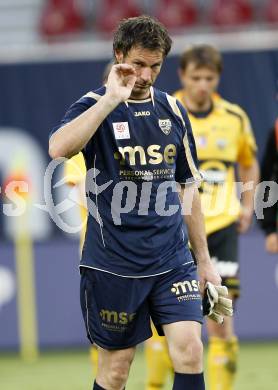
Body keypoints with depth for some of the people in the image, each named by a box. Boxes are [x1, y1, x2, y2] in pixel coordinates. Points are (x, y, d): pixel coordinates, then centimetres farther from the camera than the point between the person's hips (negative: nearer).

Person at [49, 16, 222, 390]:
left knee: (189, 348, -12)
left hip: (172, 260, 4)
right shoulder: (96, 106, -5)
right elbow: (58, 148, -28)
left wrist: (204, 260, 17)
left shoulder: (172, 110, 9)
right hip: (113, 263, -3)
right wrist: (112, 99, -27)